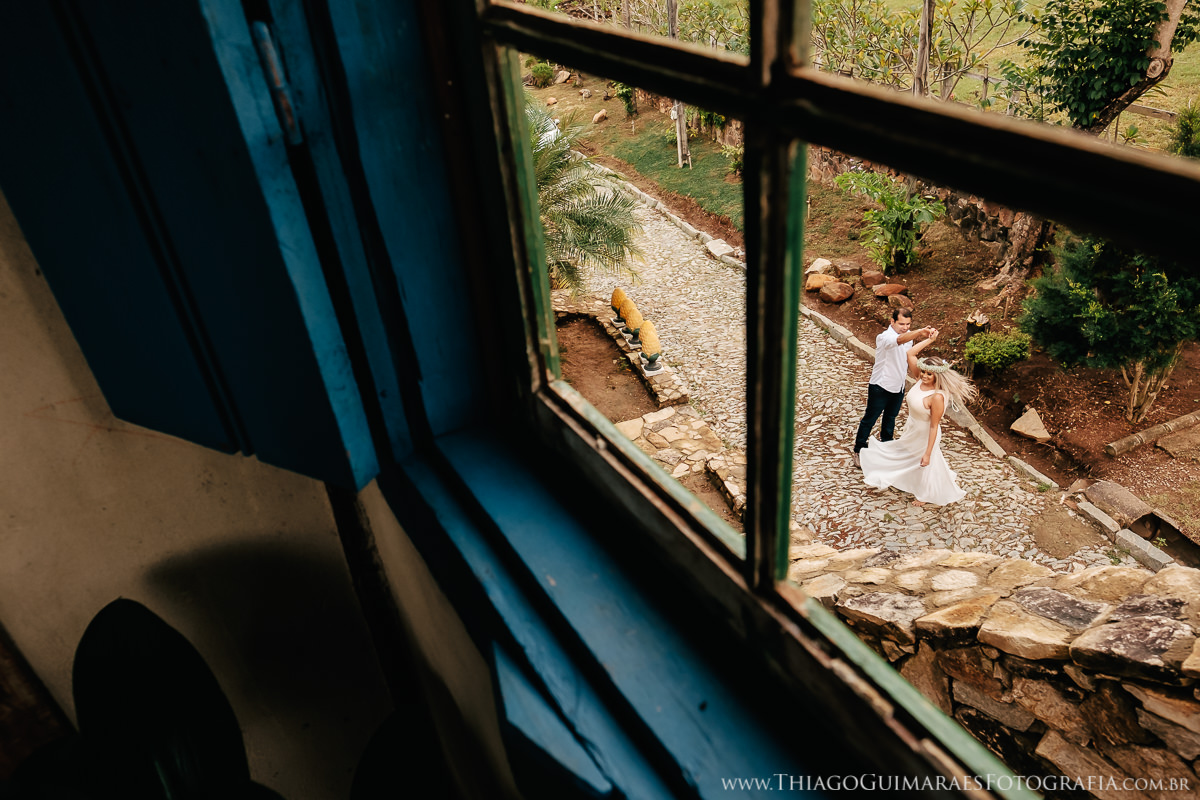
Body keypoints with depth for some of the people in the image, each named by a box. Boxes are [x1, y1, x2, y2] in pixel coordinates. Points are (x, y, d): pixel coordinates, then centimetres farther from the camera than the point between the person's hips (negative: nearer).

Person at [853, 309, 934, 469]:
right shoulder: (884, 337, -27)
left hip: (898, 386, 7)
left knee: (890, 418, 23)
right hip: (880, 386, -7)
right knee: (869, 419, 5)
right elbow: (898, 340, -51)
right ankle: (858, 451, 19)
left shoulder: (909, 335, 0)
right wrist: (919, 332, -66)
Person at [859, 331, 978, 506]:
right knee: (903, 456, 29)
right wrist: (929, 340, -17)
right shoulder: (920, 380, -15)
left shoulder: (937, 397, -34)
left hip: (925, 436, -6)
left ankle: (926, 495, 45)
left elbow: (934, 426, -28)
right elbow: (911, 354, -9)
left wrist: (927, 453, -24)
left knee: (926, 464, 19)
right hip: (912, 431, 6)